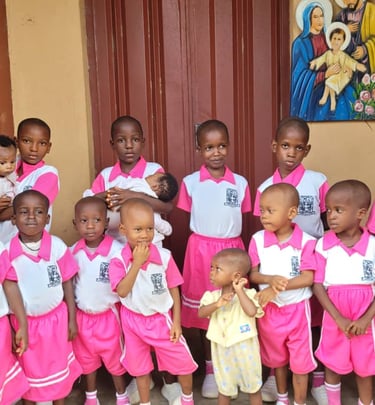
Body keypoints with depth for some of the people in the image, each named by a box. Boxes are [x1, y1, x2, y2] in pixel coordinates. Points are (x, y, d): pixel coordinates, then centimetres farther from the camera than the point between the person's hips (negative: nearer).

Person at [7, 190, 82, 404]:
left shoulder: (57, 246, -15)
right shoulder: (8, 251, -16)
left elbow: (67, 283, -5)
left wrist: (72, 319, -1)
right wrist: (11, 327, -3)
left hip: (55, 318, 0)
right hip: (24, 321, 0)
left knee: (58, 367, 19)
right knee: (29, 370, 19)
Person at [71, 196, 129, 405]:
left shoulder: (117, 250, -21)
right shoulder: (73, 252, -8)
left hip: (109, 315, -3)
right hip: (82, 315, 4)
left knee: (114, 358, 14)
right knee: (86, 358, 20)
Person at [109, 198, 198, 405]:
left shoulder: (164, 256, -15)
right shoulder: (118, 260, -16)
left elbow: (174, 289, -6)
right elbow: (122, 291, -26)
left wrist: (176, 322, -5)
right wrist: (137, 263, -31)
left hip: (162, 319, 0)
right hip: (134, 321, 0)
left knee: (183, 361, 7)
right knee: (139, 366, 18)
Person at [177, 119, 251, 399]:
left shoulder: (240, 183, 2)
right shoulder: (190, 183, -2)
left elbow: (245, 222, 7)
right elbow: (184, 222, 3)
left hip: (233, 250, 1)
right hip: (201, 251, -1)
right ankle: (211, 370, 23)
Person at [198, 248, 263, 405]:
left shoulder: (248, 294, -16)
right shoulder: (212, 296, -6)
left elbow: (251, 311, -33)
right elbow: (201, 313, -20)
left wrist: (239, 291, -29)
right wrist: (217, 304, -35)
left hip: (245, 351, -3)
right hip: (221, 352, 3)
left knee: (253, 388, 18)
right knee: (224, 389, 21)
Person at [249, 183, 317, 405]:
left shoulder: (306, 241, -16)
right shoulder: (258, 239, -9)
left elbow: (308, 279, -17)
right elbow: (252, 274, -5)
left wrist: (278, 288, -25)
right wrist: (271, 279, -25)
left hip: (297, 308, -3)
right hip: (269, 309, 3)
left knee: (300, 360, 8)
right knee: (277, 357, 21)